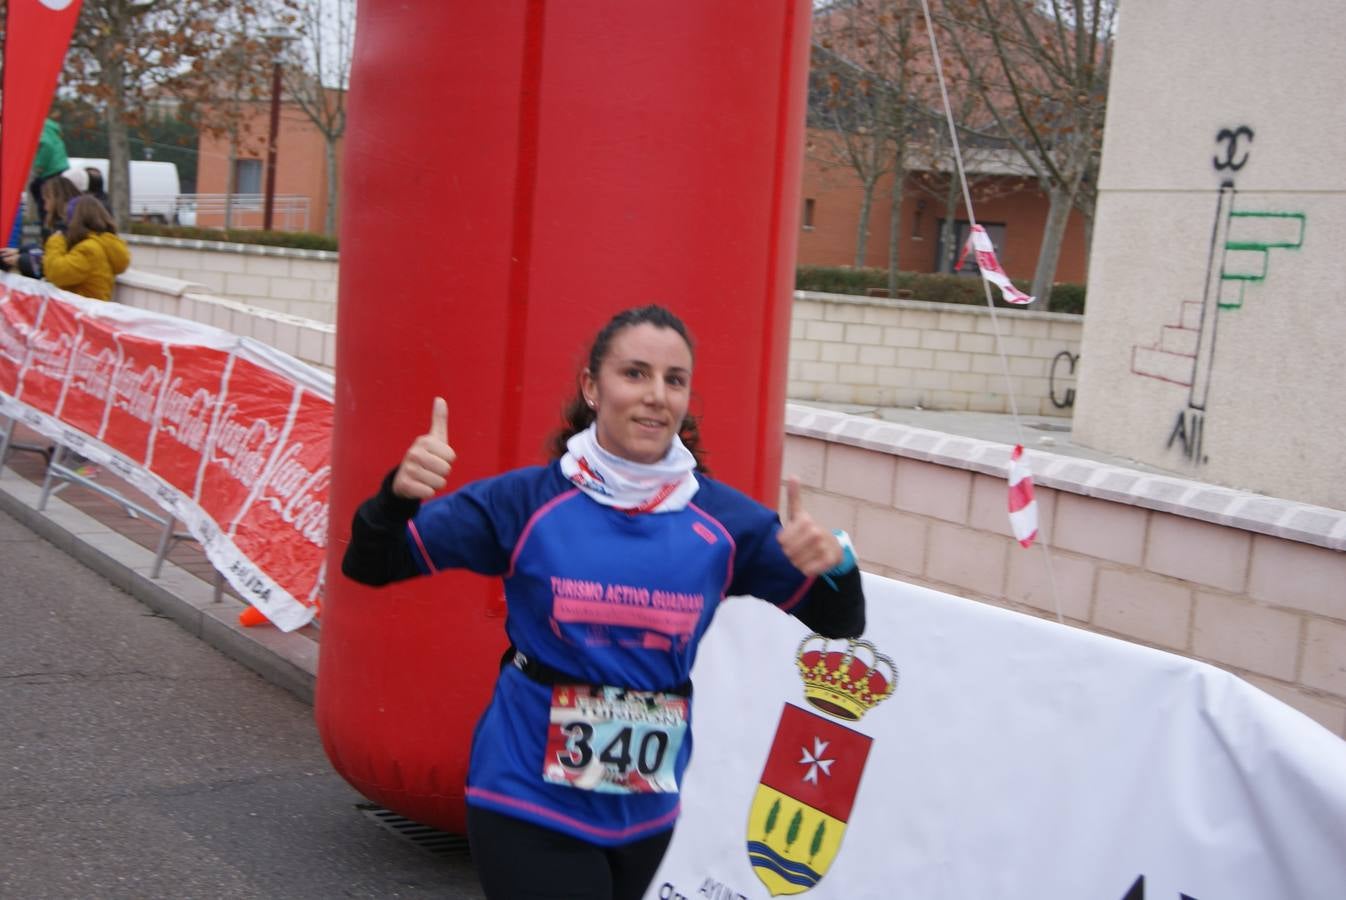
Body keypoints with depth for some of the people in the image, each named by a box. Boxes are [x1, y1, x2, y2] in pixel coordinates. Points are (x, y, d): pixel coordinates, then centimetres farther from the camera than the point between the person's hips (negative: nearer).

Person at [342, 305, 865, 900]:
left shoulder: (723, 521, -6)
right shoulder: (524, 500, -11)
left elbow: (839, 623, -1)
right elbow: (371, 567, -9)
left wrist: (833, 563, -23)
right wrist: (399, 494, -30)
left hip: (646, 814, 4)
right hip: (528, 803, -4)